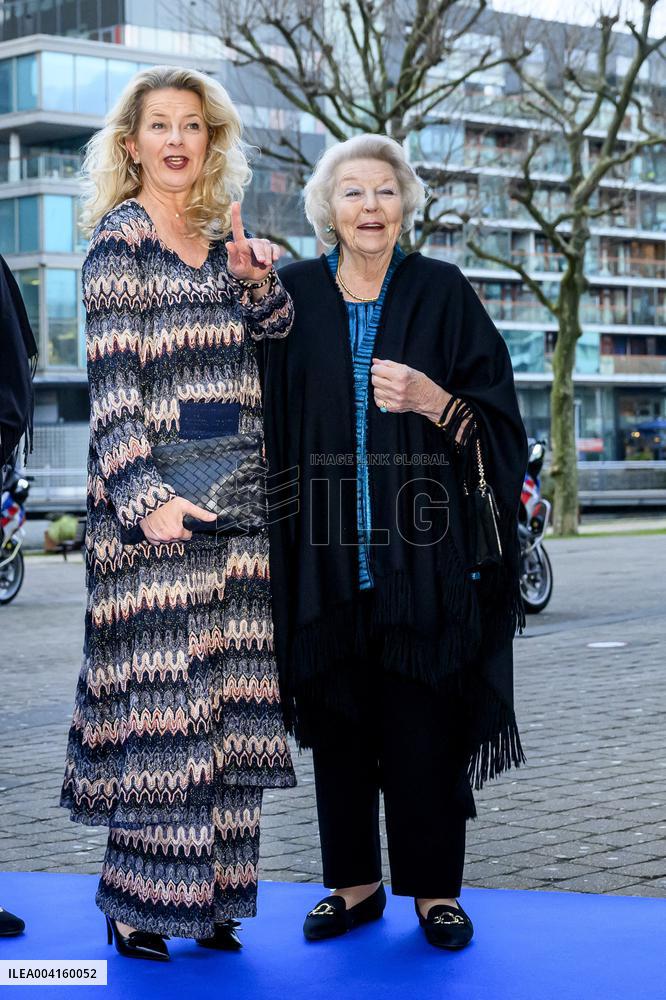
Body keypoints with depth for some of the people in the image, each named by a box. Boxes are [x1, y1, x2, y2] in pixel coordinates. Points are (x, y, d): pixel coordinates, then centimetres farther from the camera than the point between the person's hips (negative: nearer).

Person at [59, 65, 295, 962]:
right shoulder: (119, 241, -5)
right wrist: (146, 499, -20)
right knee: (159, 687, -5)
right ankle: (138, 904, 4)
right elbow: (111, 382, -12)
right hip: (155, 497, -6)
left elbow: (274, 327, 13)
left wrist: (257, 278, -9)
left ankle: (207, 896, 15)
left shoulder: (221, 237, 13)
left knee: (224, 699, 7)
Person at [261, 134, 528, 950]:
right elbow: (268, 422, 10)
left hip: (419, 552, -2)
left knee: (423, 722, 1)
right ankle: (355, 882, 20)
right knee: (338, 719, 8)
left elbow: (495, 416, 1)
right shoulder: (293, 296, 6)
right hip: (326, 552, 2)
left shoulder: (443, 292, 2)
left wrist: (433, 400, -16)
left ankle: (434, 887, 13)